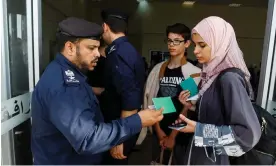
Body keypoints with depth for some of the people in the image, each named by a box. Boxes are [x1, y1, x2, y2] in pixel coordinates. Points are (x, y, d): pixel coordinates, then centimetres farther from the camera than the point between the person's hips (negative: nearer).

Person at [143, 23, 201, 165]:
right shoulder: (158, 69, 3)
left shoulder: (194, 73, -6)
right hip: (159, 131, 3)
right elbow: (151, 101, 1)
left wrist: (173, 136, -6)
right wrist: (159, 131, -4)